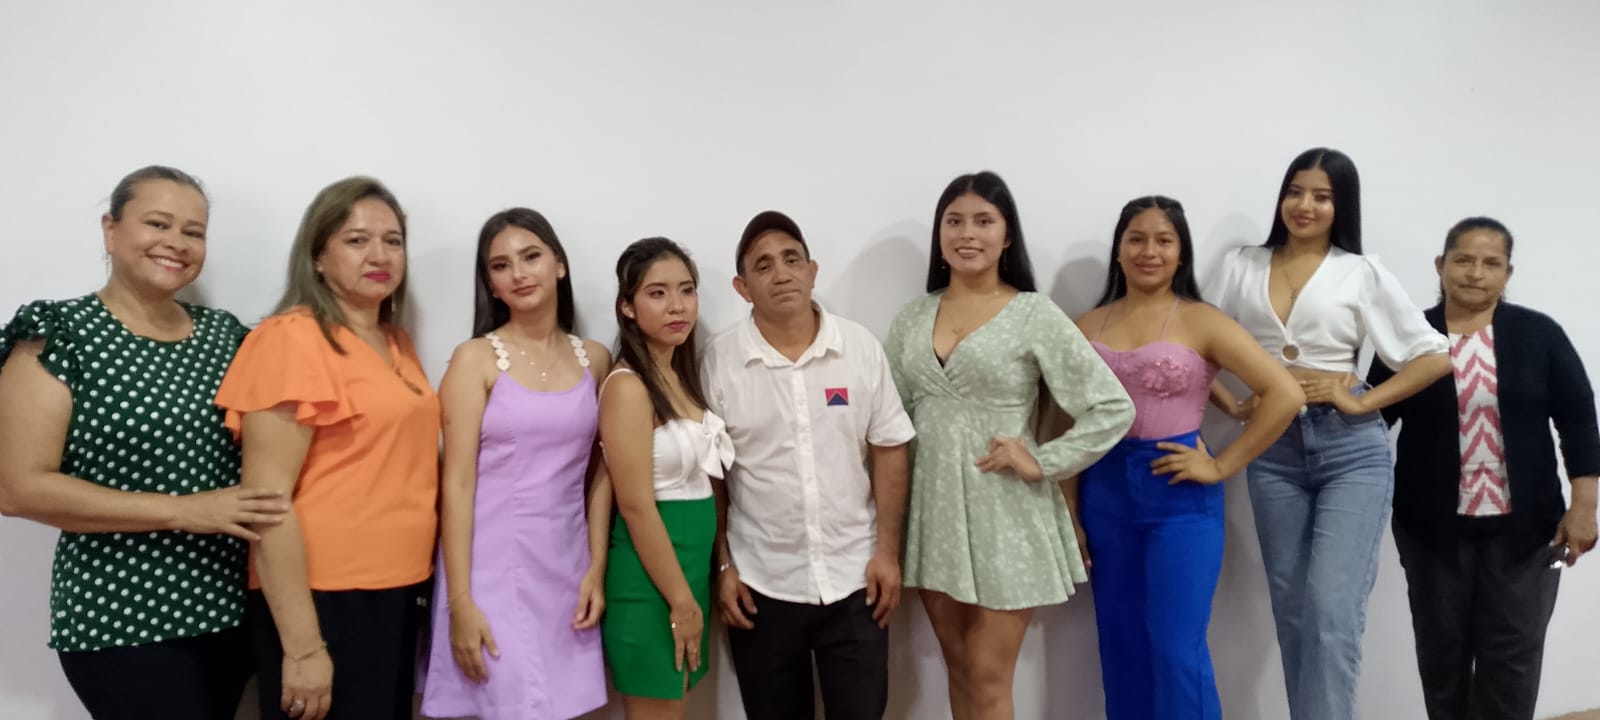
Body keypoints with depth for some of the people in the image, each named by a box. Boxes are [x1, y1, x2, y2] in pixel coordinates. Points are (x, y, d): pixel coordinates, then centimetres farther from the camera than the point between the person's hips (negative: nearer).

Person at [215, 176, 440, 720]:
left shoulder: (397, 344, 11)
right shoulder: (293, 339, -12)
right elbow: (266, 500, -17)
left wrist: (448, 588, 13)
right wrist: (303, 646, -19)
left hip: (396, 593, 8)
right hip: (324, 599, -7)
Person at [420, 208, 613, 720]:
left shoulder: (594, 359, 6)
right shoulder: (476, 358, -5)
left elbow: (599, 475, 8)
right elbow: (457, 484, -9)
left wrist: (597, 570, 2)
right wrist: (460, 601, -13)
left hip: (566, 570, 3)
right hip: (492, 571, -3)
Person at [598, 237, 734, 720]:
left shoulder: (681, 376, 8)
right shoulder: (628, 387, -17)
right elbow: (636, 506, -19)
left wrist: (693, 590, 12)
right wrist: (681, 600, -15)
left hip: (688, 564, 8)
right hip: (650, 577, -8)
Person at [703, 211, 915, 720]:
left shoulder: (861, 347, -4)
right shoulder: (719, 359, -7)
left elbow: (888, 450, 1)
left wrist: (887, 550, -2)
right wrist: (723, 566, -2)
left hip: (854, 577, 1)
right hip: (762, 583, 0)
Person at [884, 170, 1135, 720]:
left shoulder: (1035, 315, -7)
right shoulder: (912, 317, 6)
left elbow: (1113, 407, -9)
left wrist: (1042, 463, -13)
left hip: (1004, 514, -4)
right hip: (933, 511, 4)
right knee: (959, 669, 16)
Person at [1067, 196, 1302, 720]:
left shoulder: (1201, 322, -3)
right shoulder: (1088, 327, 6)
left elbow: (1286, 394, -9)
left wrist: (1222, 467, -10)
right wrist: (1071, 514, 5)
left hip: (1180, 496, -3)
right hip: (1104, 494, 4)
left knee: (1178, 651, -2)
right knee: (1121, 652, 11)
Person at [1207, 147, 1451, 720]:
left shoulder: (1363, 274, 2)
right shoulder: (1240, 268, 8)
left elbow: (1434, 356, 1)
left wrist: (1364, 402, -8)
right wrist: (1235, 405, -2)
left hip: (1351, 448, -2)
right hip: (1273, 451, 3)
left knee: (1331, 609, -10)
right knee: (1291, 610, 10)